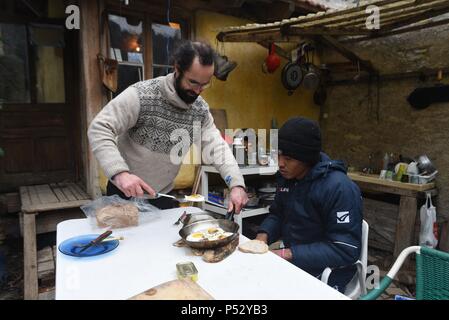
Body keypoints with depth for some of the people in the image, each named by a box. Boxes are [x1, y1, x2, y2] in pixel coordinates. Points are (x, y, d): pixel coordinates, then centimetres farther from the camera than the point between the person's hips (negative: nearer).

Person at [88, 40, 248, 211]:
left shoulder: (201, 110, -5)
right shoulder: (140, 95, -22)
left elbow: (217, 146, -9)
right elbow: (99, 129, -25)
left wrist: (236, 184, -25)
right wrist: (119, 172, -40)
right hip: (125, 192, -4)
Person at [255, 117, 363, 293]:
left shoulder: (339, 188, -24)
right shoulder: (286, 177, 0)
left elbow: (345, 250, -24)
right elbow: (277, 214, 12)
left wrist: (289, 254, -27)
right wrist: (263, 234, -9)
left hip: (326, 275, -7)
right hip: (291, 262, 7)